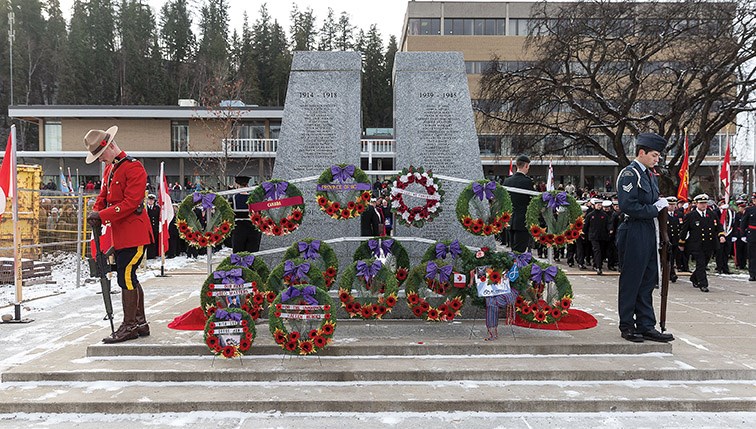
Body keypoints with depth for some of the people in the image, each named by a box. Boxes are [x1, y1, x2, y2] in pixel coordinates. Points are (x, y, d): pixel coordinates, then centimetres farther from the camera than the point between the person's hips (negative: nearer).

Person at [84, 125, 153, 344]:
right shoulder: (109, 168, 17)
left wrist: (102, 216, -20)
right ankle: (140, 323, 22)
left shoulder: (134, 168, -13)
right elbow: (103, 195, 19)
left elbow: (130, 202, -19)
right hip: (120, 233, 10)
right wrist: (95, 212, -1)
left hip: (134, 232, -10)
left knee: (125, 277, -8)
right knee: (129, 278, 13)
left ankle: (129, 326, 0)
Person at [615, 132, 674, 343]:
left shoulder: (650, 175, 18)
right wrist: (654, 209, -14)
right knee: (630, 282, 0)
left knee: (647, 282, 11)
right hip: (634, 235, -9)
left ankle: (646, 326, 17)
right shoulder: (629, 174, -11)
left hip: (649, 234, 9)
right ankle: (627, 326, 10)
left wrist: (661, 205, 6)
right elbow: (628, 206, -20)